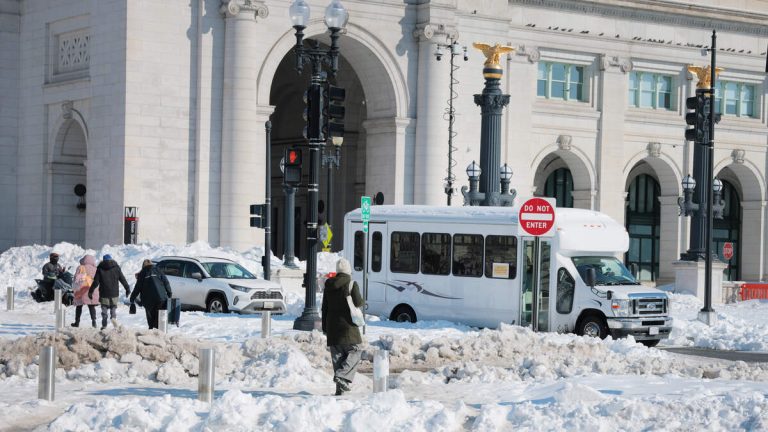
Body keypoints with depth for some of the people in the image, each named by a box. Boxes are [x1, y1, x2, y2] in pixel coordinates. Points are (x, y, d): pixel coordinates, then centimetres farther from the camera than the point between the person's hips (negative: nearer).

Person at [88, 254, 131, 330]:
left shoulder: (100, 268, 0)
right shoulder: (116, 267, 3)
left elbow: (96, 282, -4)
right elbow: (122, 279, 5)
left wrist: (90, 292, 2)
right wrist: (127, 289, 15)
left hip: (104, 293, -1)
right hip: (114, 293, 1)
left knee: (104, 308, 8)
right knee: (113, 307, 12)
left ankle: (104, 324, 2)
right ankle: (114, 317, -17)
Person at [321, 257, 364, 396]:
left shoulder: (329, 285, 8)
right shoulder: (351, 284, -8)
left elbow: (325, 307, 10)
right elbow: (358, 302, -11)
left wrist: (325, 327, 16)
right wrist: (361, 300, 13)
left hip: (332, 324, 5)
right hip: (347, 324, -5)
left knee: (337, 355, 8)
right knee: (355, 351, 3)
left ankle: (340, 387, 6)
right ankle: (342, 376, -18)